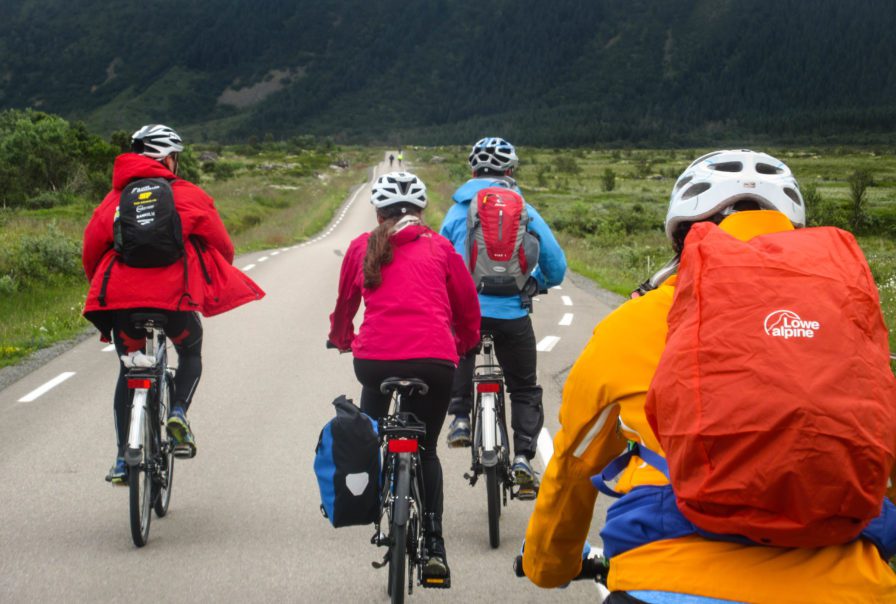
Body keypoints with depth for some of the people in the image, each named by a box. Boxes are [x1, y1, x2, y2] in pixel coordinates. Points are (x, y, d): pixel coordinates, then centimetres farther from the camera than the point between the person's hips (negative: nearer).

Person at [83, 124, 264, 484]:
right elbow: (222, 246, 10)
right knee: (190, 354, 26)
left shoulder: (115, 198, 14)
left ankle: (123, 459, 14)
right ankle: (178, 412, -2)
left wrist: (101, 287, 31)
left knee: (128, 371, 20)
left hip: (120, 295, 2)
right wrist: (216, 283, 29)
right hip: (175, 295, -2)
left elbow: (91, 248, 14)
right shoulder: (189, 196, 6)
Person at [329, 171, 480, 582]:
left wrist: (341, 339, 47)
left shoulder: (362, 247, 14)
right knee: (426, 450, 16)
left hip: (374, 358, 0)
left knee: (371, 425, 31)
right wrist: (463, 344, 39)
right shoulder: (439, 247, 13)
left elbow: (344, 302, 27)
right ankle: (433, 546, 7)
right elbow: (468, 306, 20)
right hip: (434, 359, 0)